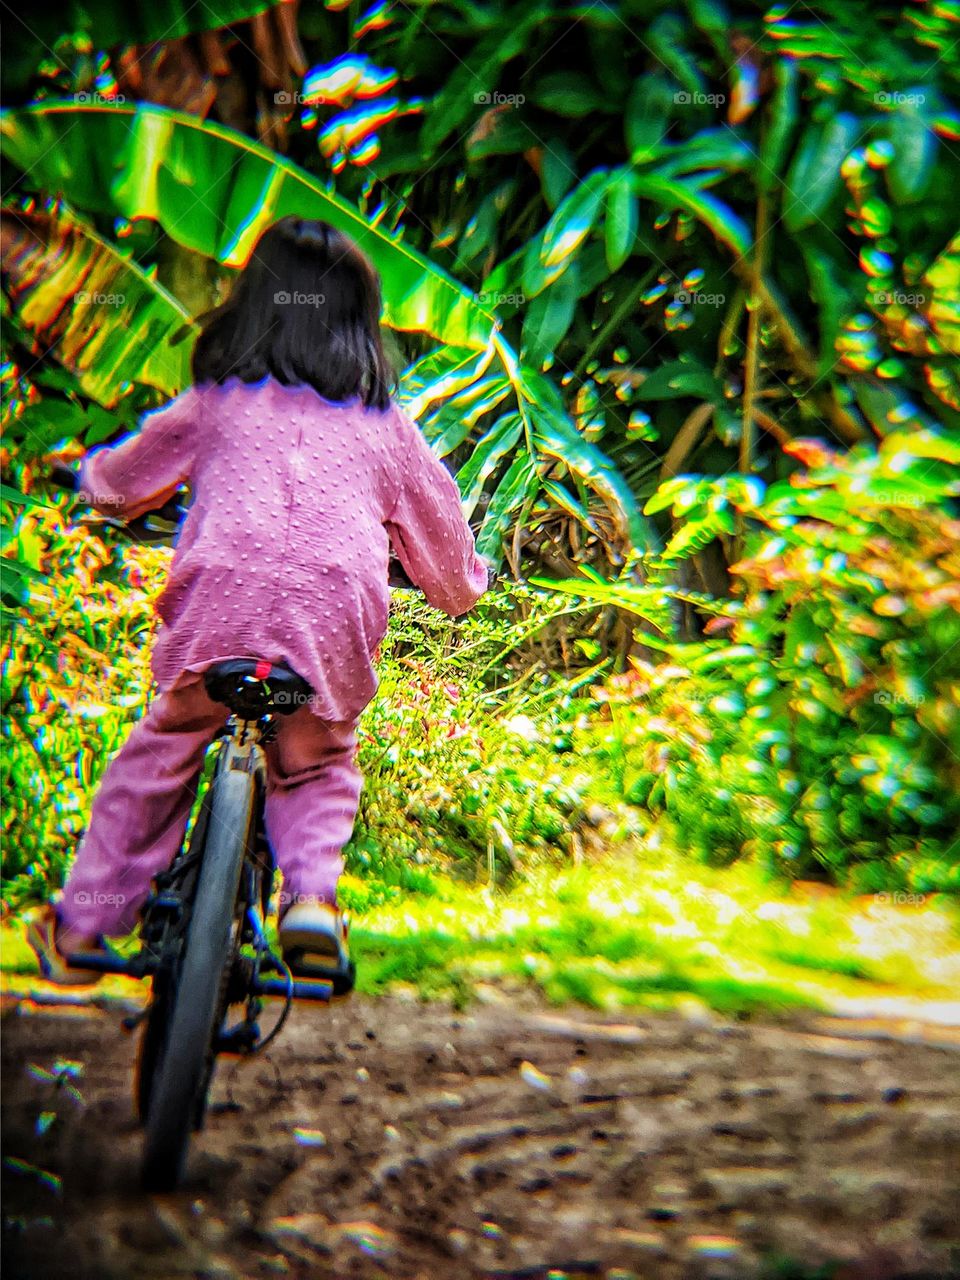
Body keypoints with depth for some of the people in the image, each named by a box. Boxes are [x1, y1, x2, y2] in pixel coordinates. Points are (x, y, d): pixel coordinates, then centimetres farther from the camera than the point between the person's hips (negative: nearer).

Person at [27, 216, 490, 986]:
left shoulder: (218, 400, 15)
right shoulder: (383, 421, 17)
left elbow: (121, 478, 29)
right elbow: (434, 514, 27)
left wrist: (102, 482, 53)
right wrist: (464, 586, 46)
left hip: (220, 604, 0)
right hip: (336, 617, 1)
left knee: (159, 756, 16)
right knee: (319, 763, 22)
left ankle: (83, 928, 22)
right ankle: (314, 892, -3)